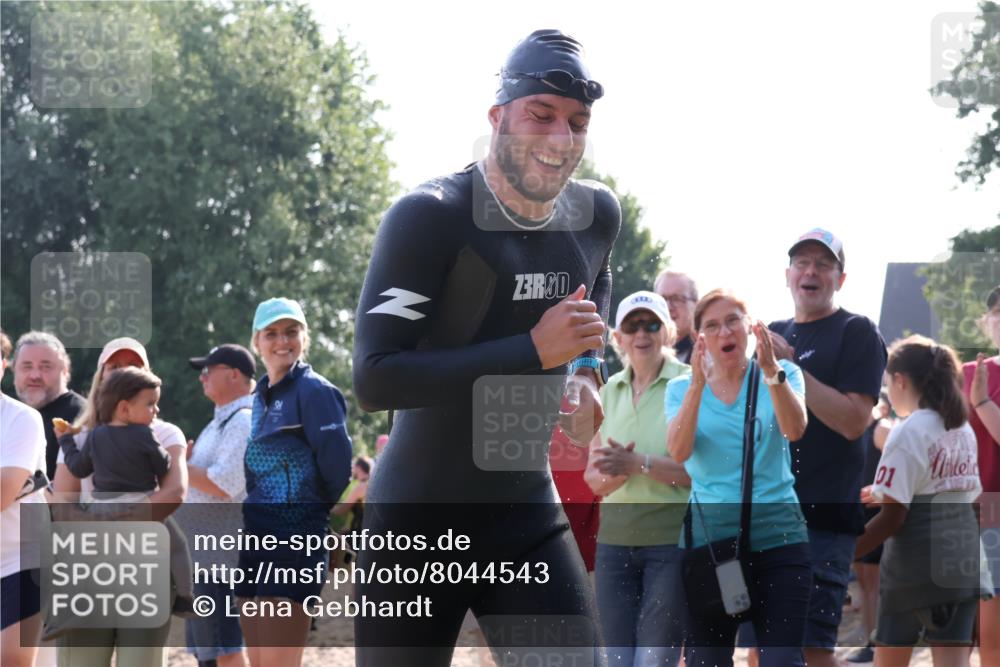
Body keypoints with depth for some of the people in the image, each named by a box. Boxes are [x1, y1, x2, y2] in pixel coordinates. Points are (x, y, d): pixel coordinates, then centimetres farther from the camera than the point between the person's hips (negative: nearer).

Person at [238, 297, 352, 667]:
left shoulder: (314, 391, -9)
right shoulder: (260, 397, 16)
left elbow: (338, 466, -14)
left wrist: (314, 511, -1)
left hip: (294, 540, -9)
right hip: (256, 538, 9)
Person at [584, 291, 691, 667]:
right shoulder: (610, 391, 12)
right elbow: (593, 479, 10)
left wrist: (638, 463, -20)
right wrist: (619, 473, -12)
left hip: (671, 538, -6)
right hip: (615, 539, 6)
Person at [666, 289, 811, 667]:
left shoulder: (781, 375, 5)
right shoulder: (682, 388, 7)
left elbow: (795, 430, -14)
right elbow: (678, 452, -11)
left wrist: (771, 372, -28)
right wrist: (698, 384, -21)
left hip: (778, 535, -1)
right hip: (710, 537, 1)